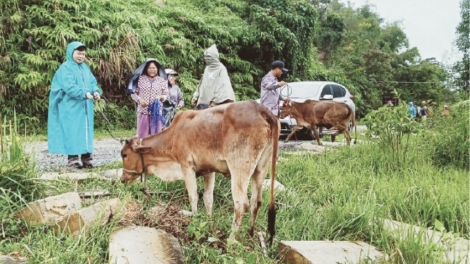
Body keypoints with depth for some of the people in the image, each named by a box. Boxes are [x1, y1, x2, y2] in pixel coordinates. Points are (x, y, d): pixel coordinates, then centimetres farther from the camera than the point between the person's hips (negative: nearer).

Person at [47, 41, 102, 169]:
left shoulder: (85, 68, 16)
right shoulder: (65, 68, -7)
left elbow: (93, 82, 10)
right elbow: (69, 86, -20)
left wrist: (96, 91, -12)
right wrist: (84, 93, -32)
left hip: (85, 107, 7)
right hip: (71, 108, -7)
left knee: (86, 131, 8)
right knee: (73, 132, -6)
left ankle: (86, 158, 14)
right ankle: (72, 159, -2)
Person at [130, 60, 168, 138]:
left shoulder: (162, 81, 8)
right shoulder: (140, 79, 6)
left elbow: (166, 95, 8)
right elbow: (133, 93, 7)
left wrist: (161, 97, -13)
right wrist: (139, 99, -11)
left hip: (156, 112, 0)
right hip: (143, 111, 0)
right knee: (142, 134, 2)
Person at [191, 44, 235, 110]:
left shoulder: (221, 68, -6)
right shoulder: (207, 68, 15)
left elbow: (223, 86, -13)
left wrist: (215, 101, -18)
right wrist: (195, 97, 15)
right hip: (204, 102, 7)